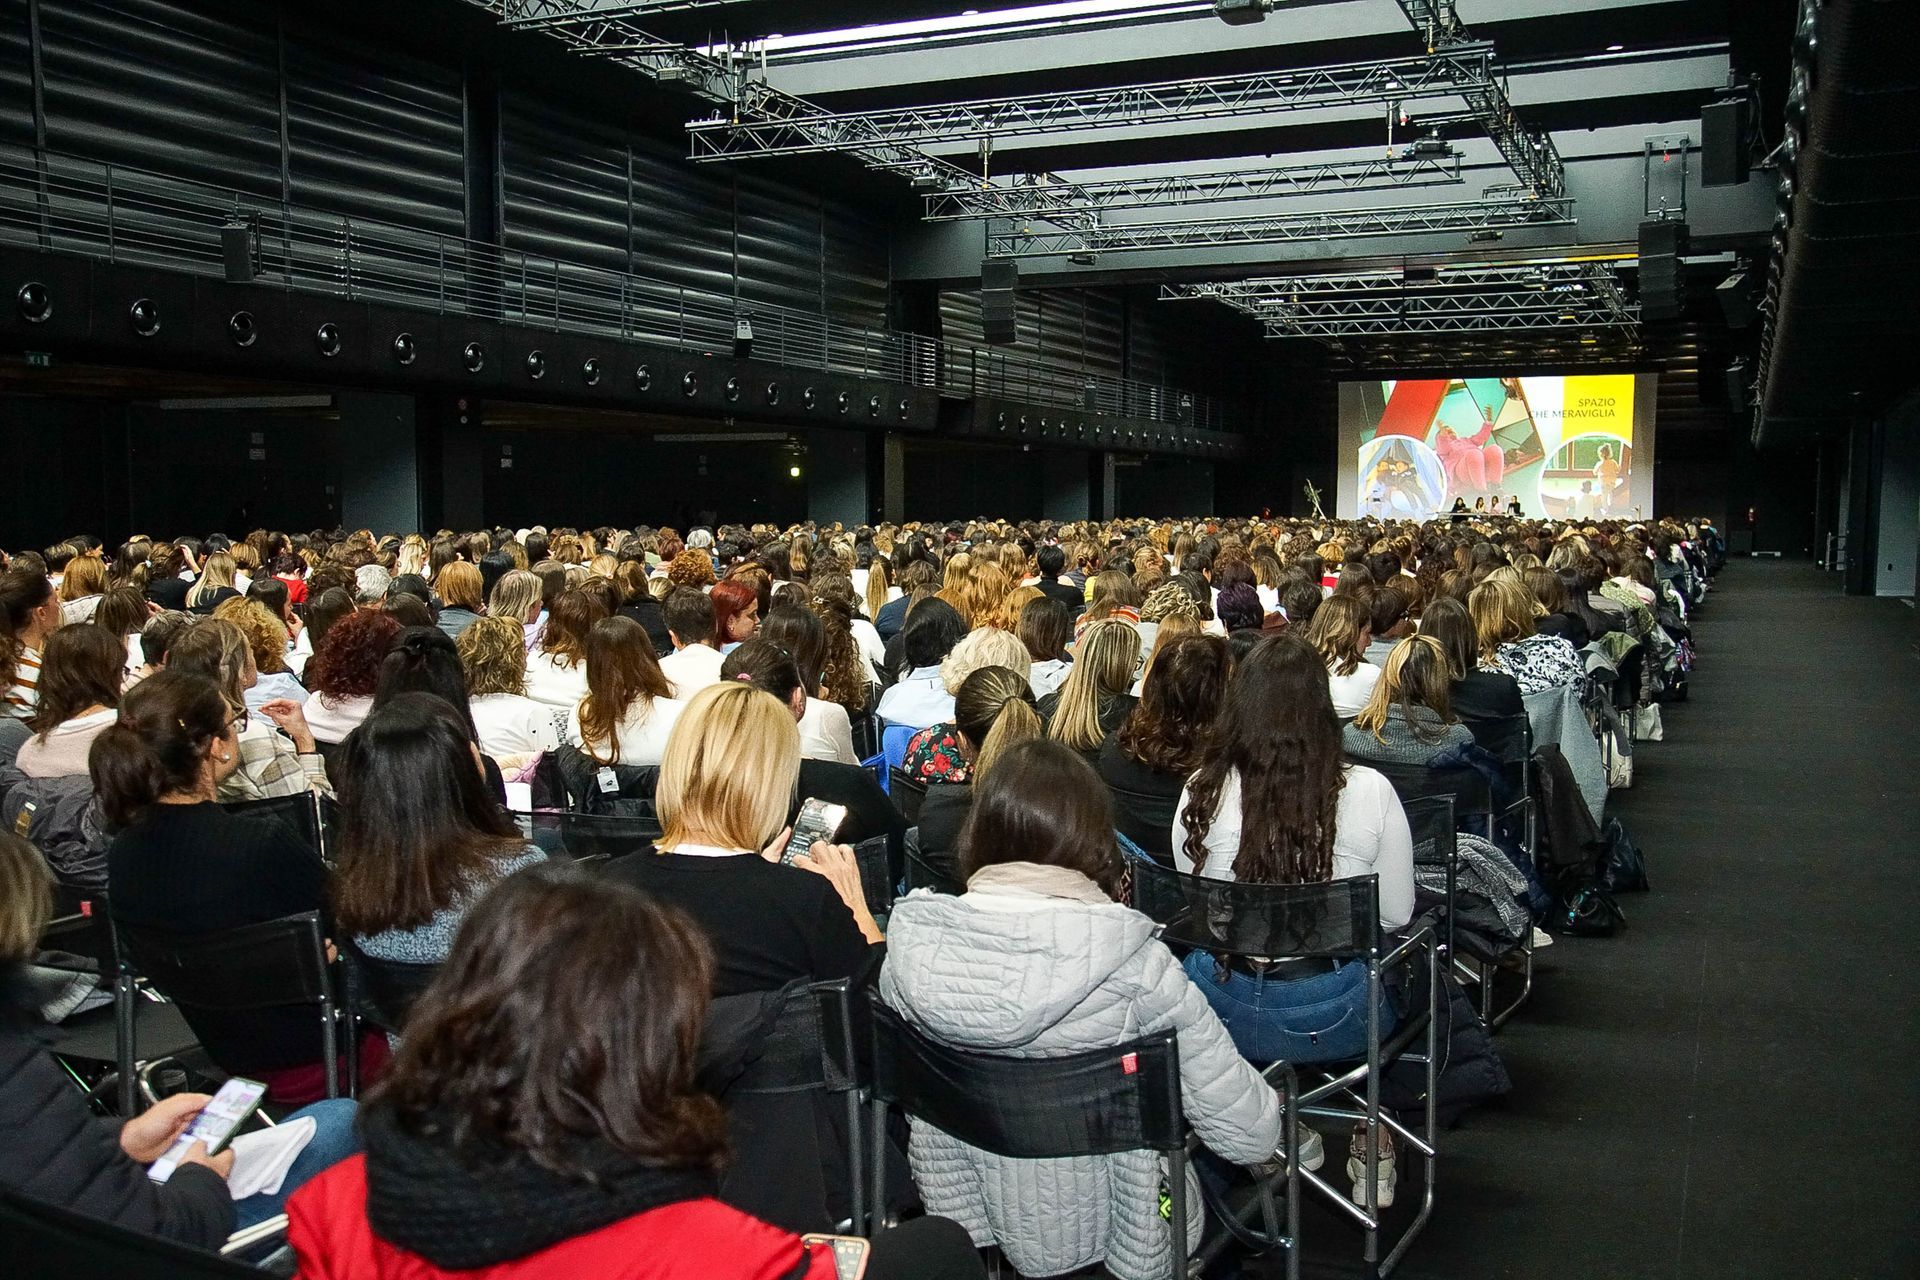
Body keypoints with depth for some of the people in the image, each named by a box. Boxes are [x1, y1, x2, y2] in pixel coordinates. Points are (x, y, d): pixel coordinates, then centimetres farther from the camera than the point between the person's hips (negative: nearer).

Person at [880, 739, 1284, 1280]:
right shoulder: (1133, 964, -27)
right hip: (1109, 1232, -3)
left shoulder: (913, 945, -18)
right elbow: (1250, 1136, -19)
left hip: (968, 1217, 3)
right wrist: (1268, 1105, 3)